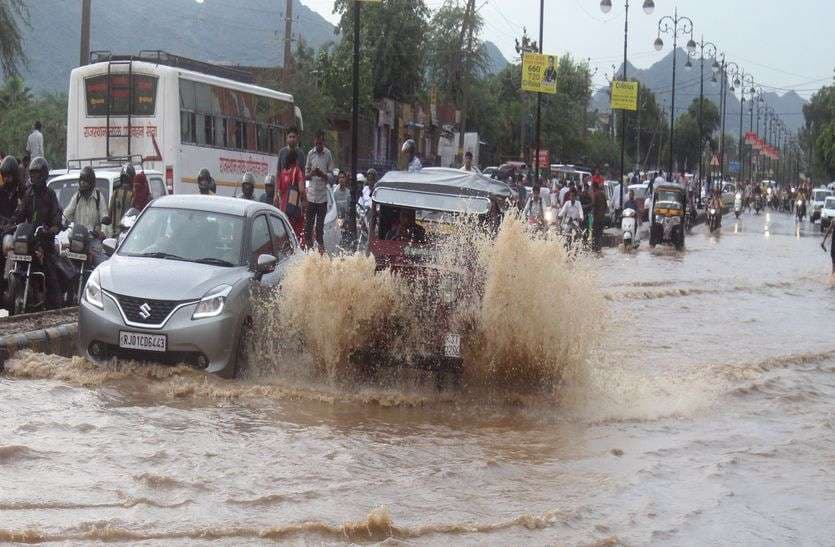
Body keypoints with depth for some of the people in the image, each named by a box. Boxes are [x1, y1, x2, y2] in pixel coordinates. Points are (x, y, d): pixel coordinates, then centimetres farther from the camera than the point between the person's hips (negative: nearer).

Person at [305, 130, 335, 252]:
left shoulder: (328, 154, 1)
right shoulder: (310, 154, 7)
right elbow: (305, 175, 11)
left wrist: (322, 174, -17)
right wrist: (311, 173, -12)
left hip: (323, 195, -2)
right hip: (311, 195, 2)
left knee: (320, 226, 1)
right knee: (308, 225, 0)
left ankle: (321, 248, 8)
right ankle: (309, 248, 7)